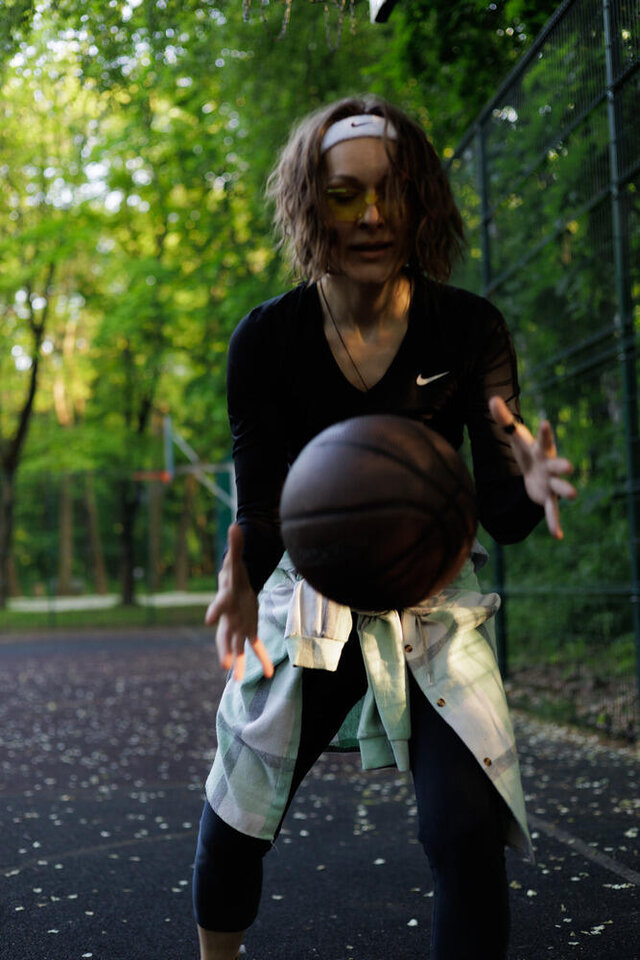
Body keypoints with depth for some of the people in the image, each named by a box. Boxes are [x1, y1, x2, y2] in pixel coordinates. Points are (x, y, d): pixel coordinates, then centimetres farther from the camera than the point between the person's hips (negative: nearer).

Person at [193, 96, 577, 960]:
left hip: (437, 604, 0)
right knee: (232, 825, 2)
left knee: (467, 832, -17)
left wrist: (529, 491, -36)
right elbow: (258, 505, -8)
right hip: (308, 601, 1)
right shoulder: (266, 340, -11)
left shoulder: (469, 328, -11)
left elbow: (501, 515, -11)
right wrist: (241, 582, -30)